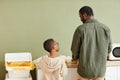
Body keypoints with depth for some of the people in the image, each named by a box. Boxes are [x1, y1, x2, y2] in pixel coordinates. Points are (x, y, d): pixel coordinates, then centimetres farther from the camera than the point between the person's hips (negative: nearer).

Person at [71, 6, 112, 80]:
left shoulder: (80, 29, -13)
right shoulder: (105, 28, -5)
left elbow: (75, 48, -4)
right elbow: (109, 49, 5)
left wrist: (75, 59, 17)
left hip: (85, 69, -2)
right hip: (100, 69, 2)